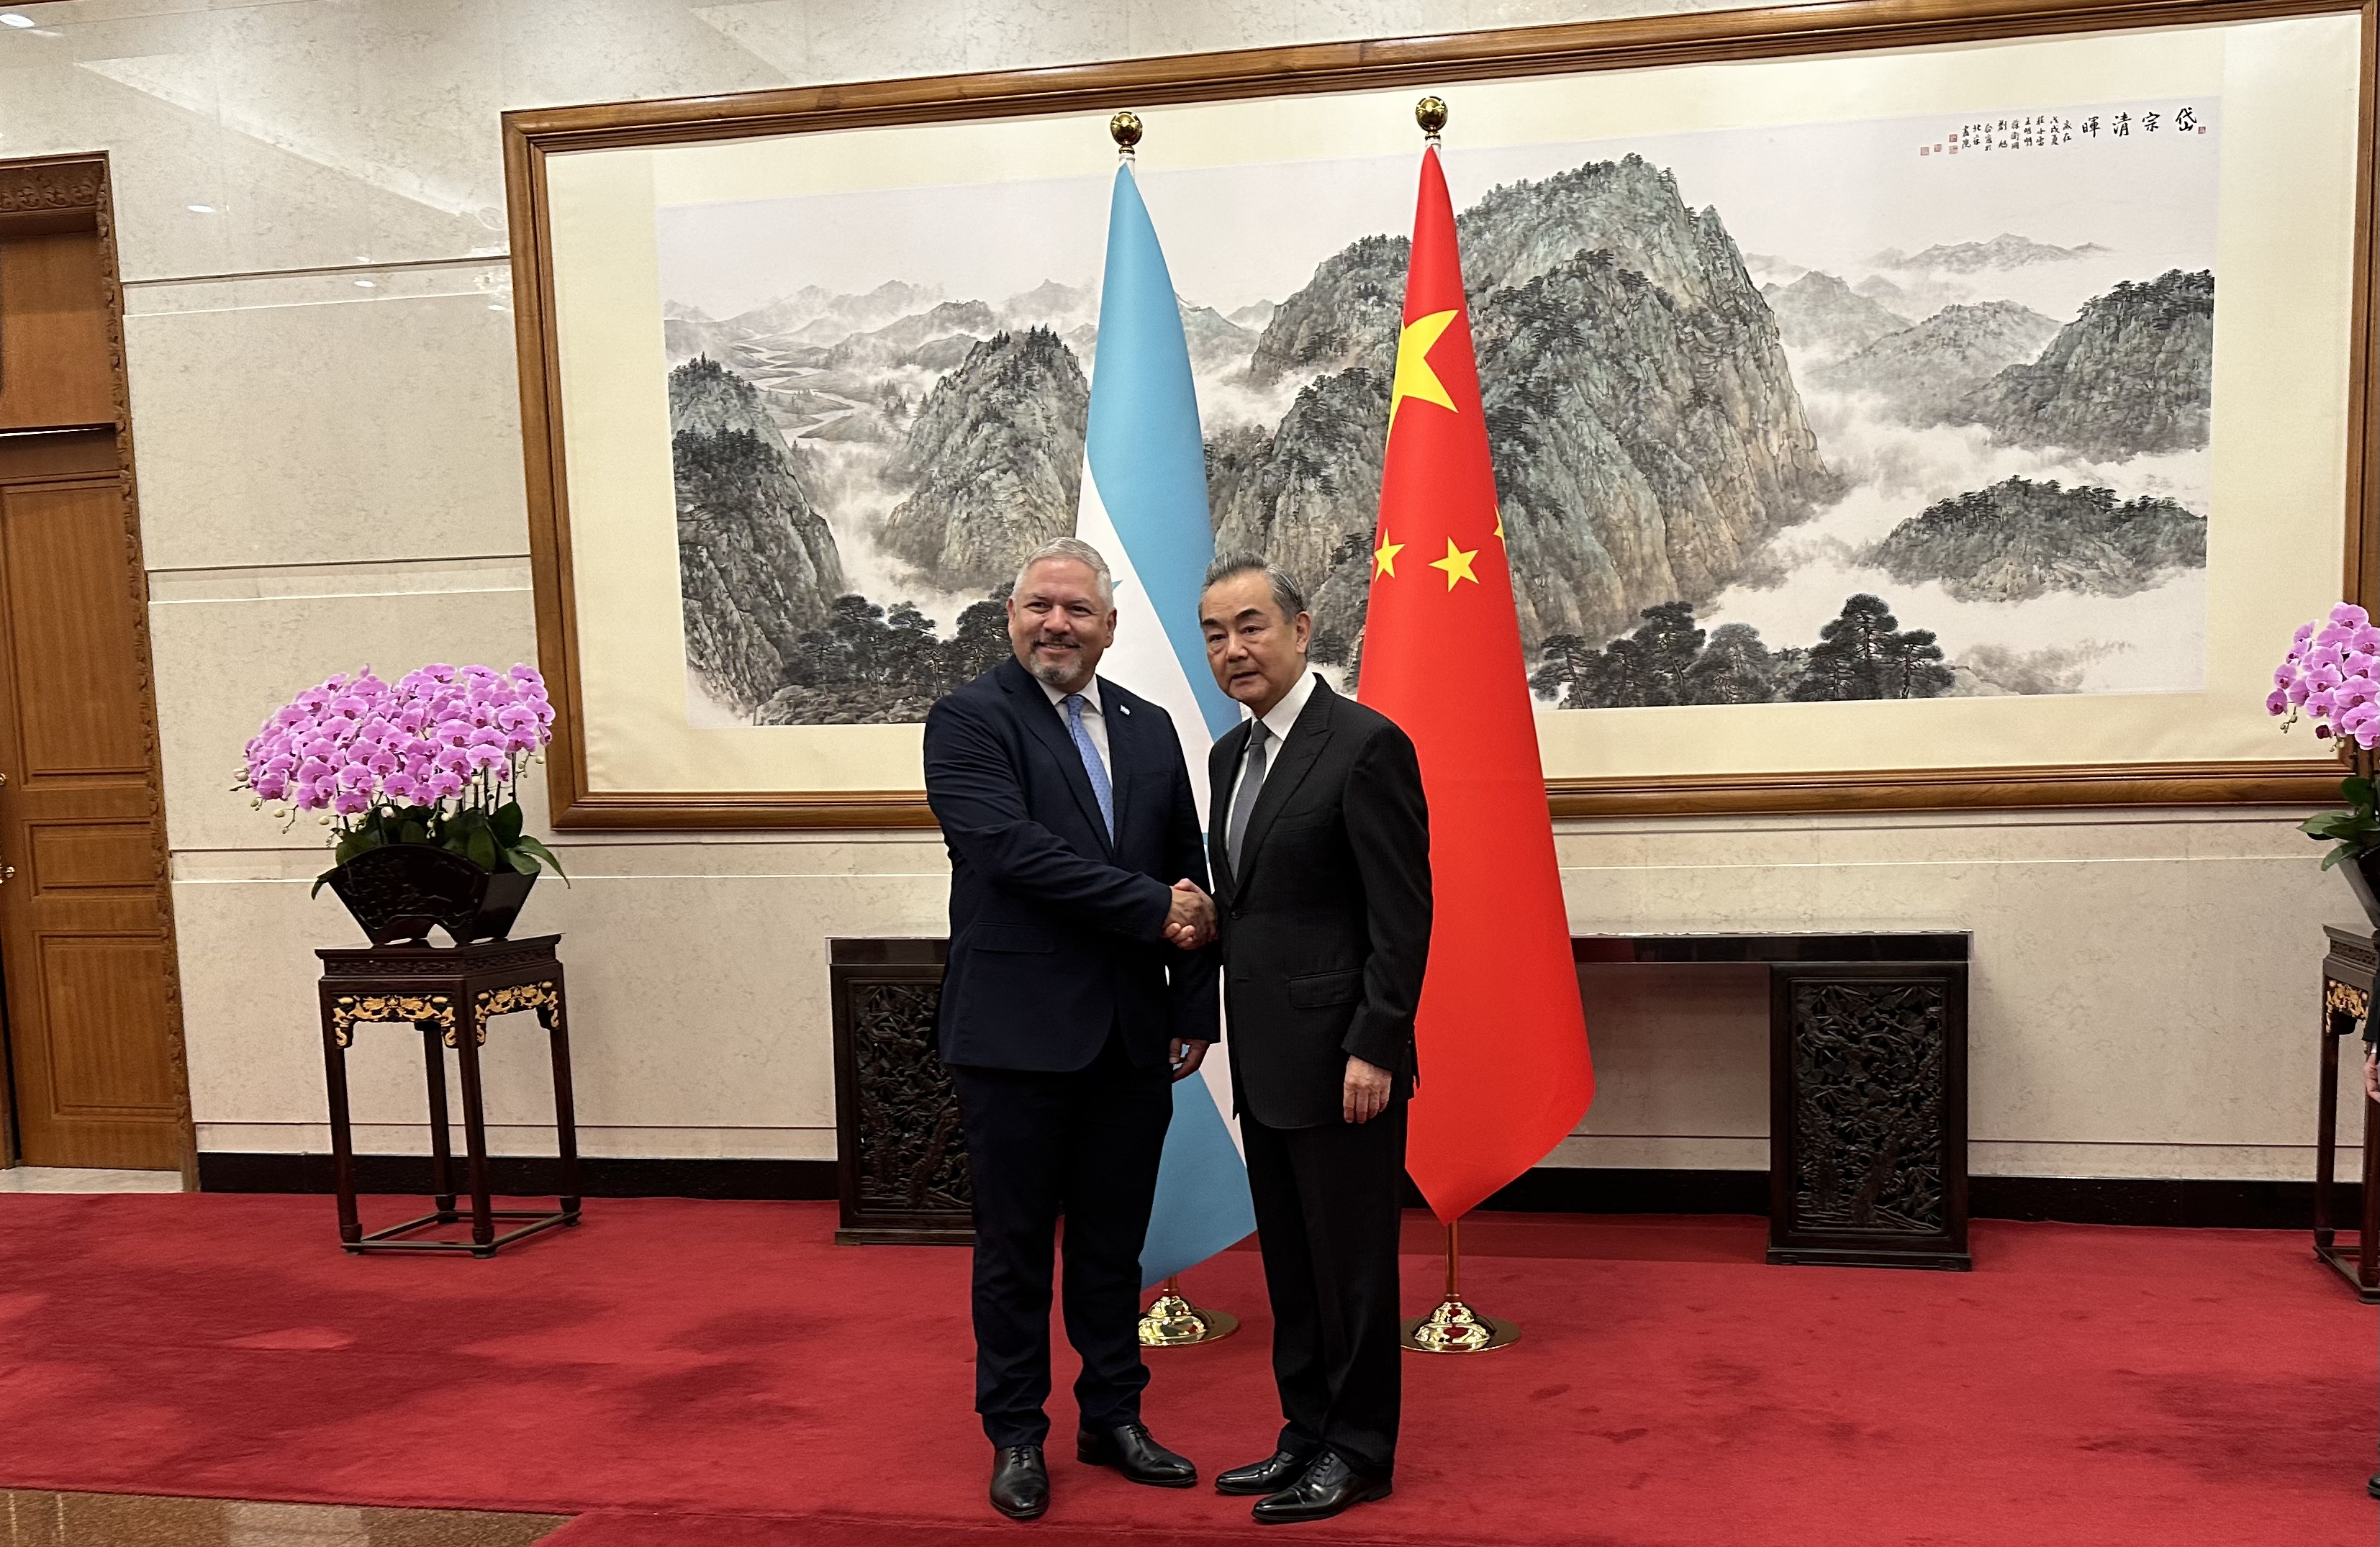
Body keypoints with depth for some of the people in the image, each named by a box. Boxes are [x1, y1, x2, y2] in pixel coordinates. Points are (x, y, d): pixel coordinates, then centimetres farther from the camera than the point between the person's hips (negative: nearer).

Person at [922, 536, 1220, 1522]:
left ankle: (1113, 1419, 31)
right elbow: (1014, 849, -20)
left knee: (1114, 1244, 16)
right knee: (1015, 1246, 9)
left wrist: (1195, 1006, 5)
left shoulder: (1149, 729, 10)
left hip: (1131, 1036, 5)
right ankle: (1017, 1436, 25)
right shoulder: (968, 721, -6)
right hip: (1018, 1033, -4)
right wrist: (1153, 907, -17)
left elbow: (1191, 877, 11)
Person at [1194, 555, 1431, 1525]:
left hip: (1341, 1058, -8)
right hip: (1265, 1059, 8)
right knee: (1290, 1264, 17)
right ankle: (1307, 1434, 30)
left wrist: (1373, 1050, -18)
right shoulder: (1230, 754, 12)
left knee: (1351, 1262, 4)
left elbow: (1403, 916, -15)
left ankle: (1358, 1452, 19)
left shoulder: (1367, 745, -13)